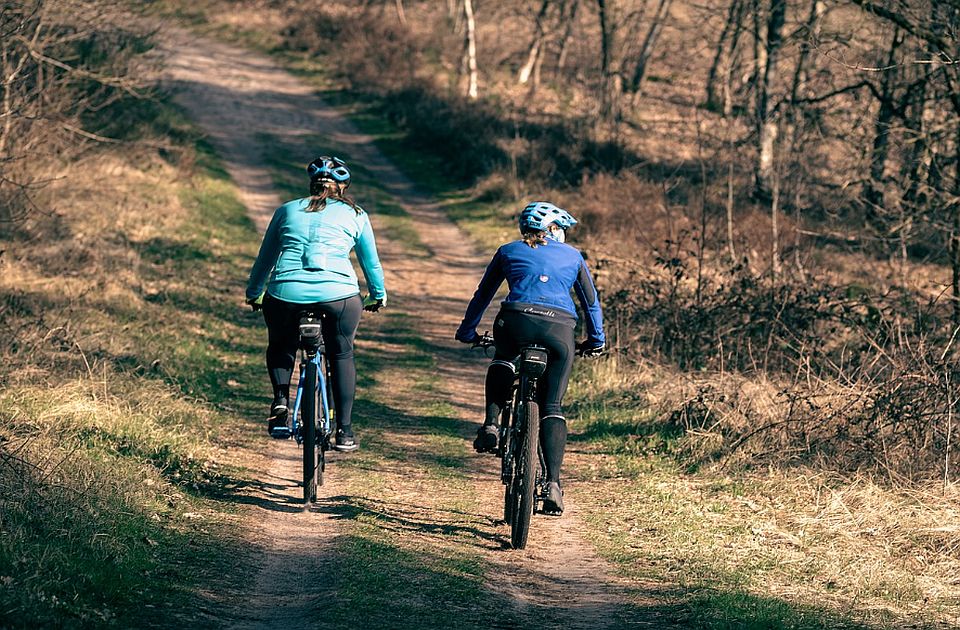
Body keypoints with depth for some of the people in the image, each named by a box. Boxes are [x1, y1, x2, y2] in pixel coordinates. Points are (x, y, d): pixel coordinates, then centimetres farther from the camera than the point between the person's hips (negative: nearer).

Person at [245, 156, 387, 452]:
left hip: (285, 294, 1)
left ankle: (281, 399, 5)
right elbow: (371, 262, 26)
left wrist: (253, 294, 40)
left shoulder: (287, 210, 20)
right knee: (342, 356, 22)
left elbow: (264, 258, 26)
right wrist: (378, 296, 43)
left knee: (280, 347, 28)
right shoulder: (355, 215, 17)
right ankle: (344, 431, 17)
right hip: (338, 294, -1)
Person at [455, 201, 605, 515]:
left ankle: (490, 424, 12)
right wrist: (596, 340, 45)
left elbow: (482, 295, 30)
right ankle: (553, 484, -5)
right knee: (553, 407, 9)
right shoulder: (572, 256, 26)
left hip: (517, 320, 0)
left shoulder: (509, 251, 24)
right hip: (560, 328, 0)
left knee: (502, 360, 34)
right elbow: (591, 301, 32)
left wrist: (467, 331, 42)